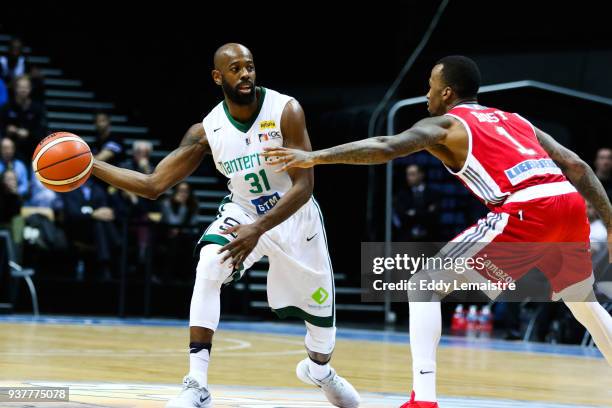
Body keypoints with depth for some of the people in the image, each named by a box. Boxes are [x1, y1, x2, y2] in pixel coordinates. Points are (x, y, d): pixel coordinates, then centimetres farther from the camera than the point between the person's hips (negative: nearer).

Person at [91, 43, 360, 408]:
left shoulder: (286, 110, -27)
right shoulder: (207, 131, -19)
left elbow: (304, 186, -29)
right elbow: (153, 185, -16)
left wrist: (258, 229, -41)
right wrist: (91, 165, -27)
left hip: (295, 218, 0)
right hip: (243, 213, 1)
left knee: (322, 311, 13)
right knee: (208, 268, -30)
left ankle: (319, 369, 51)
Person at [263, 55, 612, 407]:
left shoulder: (445, 124, 12)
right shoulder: (515, 121, 30)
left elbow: (387, 147, -5)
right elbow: (577, 166, 22)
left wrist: (314, 158, -3)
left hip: (528, 210, -7)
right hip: (571, 202, 7)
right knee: (583, 301, 33)